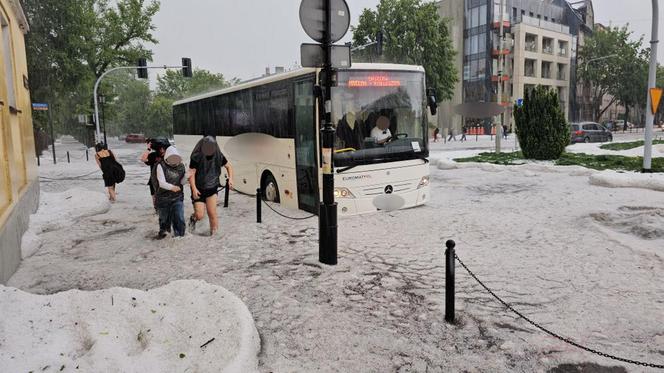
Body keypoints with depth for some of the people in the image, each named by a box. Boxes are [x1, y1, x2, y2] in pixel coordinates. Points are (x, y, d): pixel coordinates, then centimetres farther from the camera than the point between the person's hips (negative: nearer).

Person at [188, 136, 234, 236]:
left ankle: (213, 233, 10)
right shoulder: (196, 157, -14)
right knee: (199, 215, -4)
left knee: (212, 213, -8)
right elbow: (191, 173, -15)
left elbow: (228, 166, 11)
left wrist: (230, 179, -5)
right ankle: (193, 218, 33)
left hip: (212, 188, 2)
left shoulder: (218, 156, -4)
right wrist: (194, 189, -26)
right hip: (199, 189, -2)